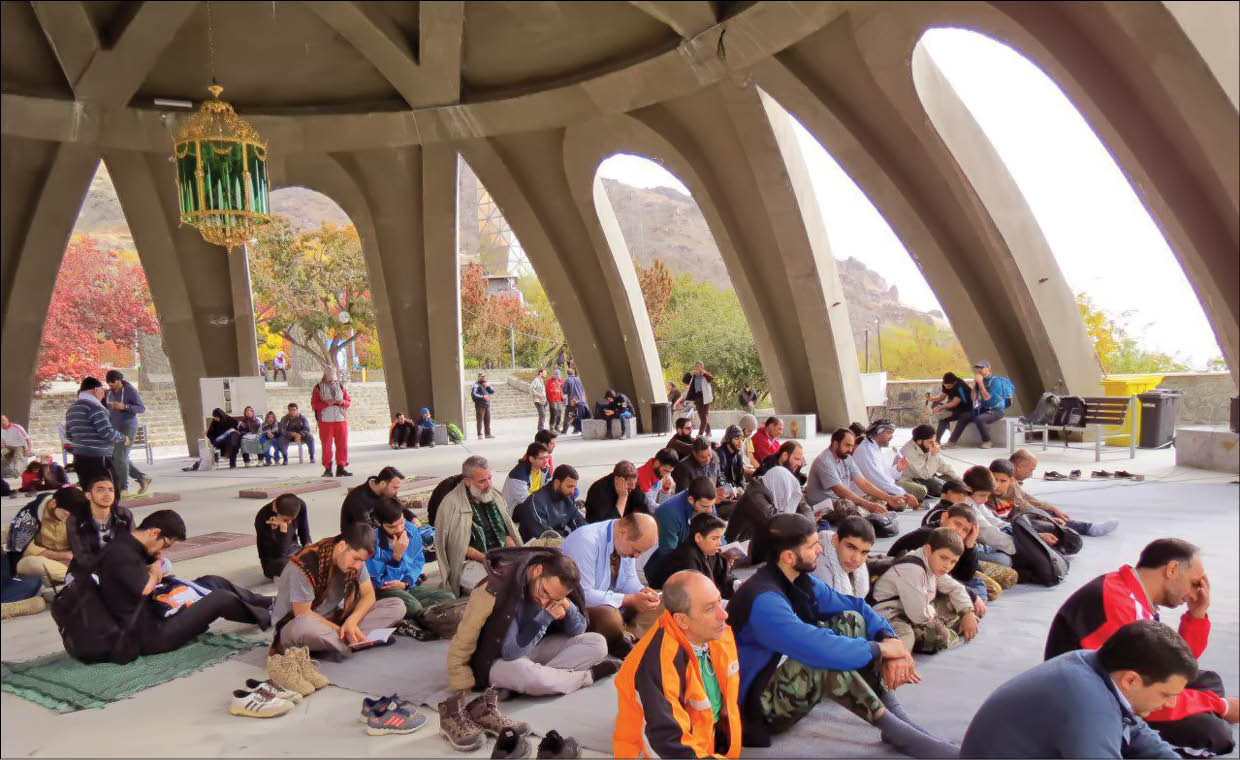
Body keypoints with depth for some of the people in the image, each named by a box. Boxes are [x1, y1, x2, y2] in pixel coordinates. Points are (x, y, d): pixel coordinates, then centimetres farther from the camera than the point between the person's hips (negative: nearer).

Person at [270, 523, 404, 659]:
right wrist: (340, 630, -24)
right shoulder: (305, 565, -24)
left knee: (397, 606, -13)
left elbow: (368, 594, -3)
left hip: (333, 619, 6)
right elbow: (303, 614, -20)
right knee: (303, 627, -45)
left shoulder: (355, 559, -6)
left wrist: (351, 621, -21)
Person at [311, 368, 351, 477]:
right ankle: (328, 469, 6)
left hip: (341, 419, 3)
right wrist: (326, 403, -15)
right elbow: (314, 404, -2)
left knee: (342, 444, -1)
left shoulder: (340, 386, 15)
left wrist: (343, 402, -6)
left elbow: (348, 401, 16)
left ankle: (341, 468, 4)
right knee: (326, 445, -1)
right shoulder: (318, 388, 5)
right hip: (325, 420, -2)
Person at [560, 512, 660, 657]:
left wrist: (643, 592, -16)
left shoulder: (629, 542, -7)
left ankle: (629, 636, -14)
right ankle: (623, 651, -9)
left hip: (608, 600, 7)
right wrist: (629, 600, -29)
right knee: (611, 616, -34)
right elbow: (583, 594, -29)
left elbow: (629, 579, 7)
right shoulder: (587, 540, -29)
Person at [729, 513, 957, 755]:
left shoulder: (799, 580, 0)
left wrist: (889, 639, -15)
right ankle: (896, 732, -16)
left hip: (788, 680, 9)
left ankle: (897, 715, -9)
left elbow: (856, 607, 3)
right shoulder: (764, 600, -29)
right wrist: (879, 649, -24)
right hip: (761, 703, -9)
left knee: (851, 620, -1)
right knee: (826, 660, -33)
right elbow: (819, 648, -38)